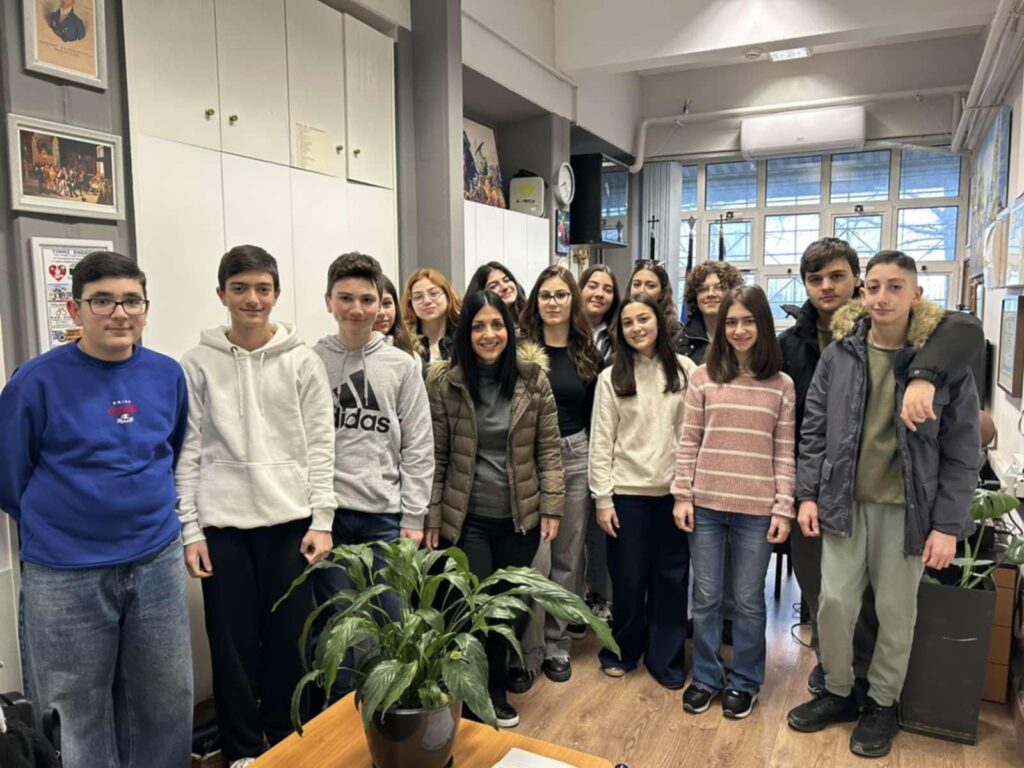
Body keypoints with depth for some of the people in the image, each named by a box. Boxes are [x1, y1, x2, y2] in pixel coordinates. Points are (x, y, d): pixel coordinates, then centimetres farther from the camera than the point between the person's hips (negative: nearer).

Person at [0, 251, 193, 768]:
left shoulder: (167, 374, 0)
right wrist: (56, 529, 7)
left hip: (158, 563, 3)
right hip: (65, 575, -3)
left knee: (168, 702, 14)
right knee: (83, 710, 14)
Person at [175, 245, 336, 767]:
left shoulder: (303, 362, 1)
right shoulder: (198, 364, 2)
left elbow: (320, 445, 0)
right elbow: (188, 451, 2)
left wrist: (321, 520, -6)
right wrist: (189, 529, -2)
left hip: (291, 520, 0)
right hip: (223, 524, 0)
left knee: (290, 639, 9)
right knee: (233, 642, 9)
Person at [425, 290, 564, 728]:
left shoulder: (532, 377, -3)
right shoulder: (444, 382, -6)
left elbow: (548, 448, 1)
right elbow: (435, 457, -2)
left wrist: (551, 506, -3)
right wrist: (431, 517, -2)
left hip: (521, 515, 2)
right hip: (466, 518, -2)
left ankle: (495, 689, 35)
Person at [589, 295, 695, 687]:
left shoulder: (684, 369, 0)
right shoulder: (611, 377, -1)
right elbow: (601, 442, -2)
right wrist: (602, 498, -5)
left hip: (674, 489, 1)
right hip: (627, 491, 0)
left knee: (671, 577, 10)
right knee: (628, 577, 9)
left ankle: (666, 657, 27)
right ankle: (623, 650, 30)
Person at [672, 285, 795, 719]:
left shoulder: (781, 385, 1)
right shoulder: (703, 378, 1)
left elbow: (785, 453, 1)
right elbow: (688, 442, 2)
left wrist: (783, 509, -4)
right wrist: (682, 495, -2)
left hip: (756, 509, -1)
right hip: (706, 504, 1)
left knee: (748, 600, 11)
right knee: (705, 597, 11)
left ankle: (744, 682, 30)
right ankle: (706, 677, 29)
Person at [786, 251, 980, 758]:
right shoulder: (840, 352, -1)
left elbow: (962, 452, -5)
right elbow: (814, 427, 5)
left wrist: (948, 524, -9)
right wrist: (808, 493, 0)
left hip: (906, 508, -2)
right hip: (844, 502, 2)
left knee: (896, 612, 11)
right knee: (834, 602, 5)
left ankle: (881, 703, 32)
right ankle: (837, 692, 29)